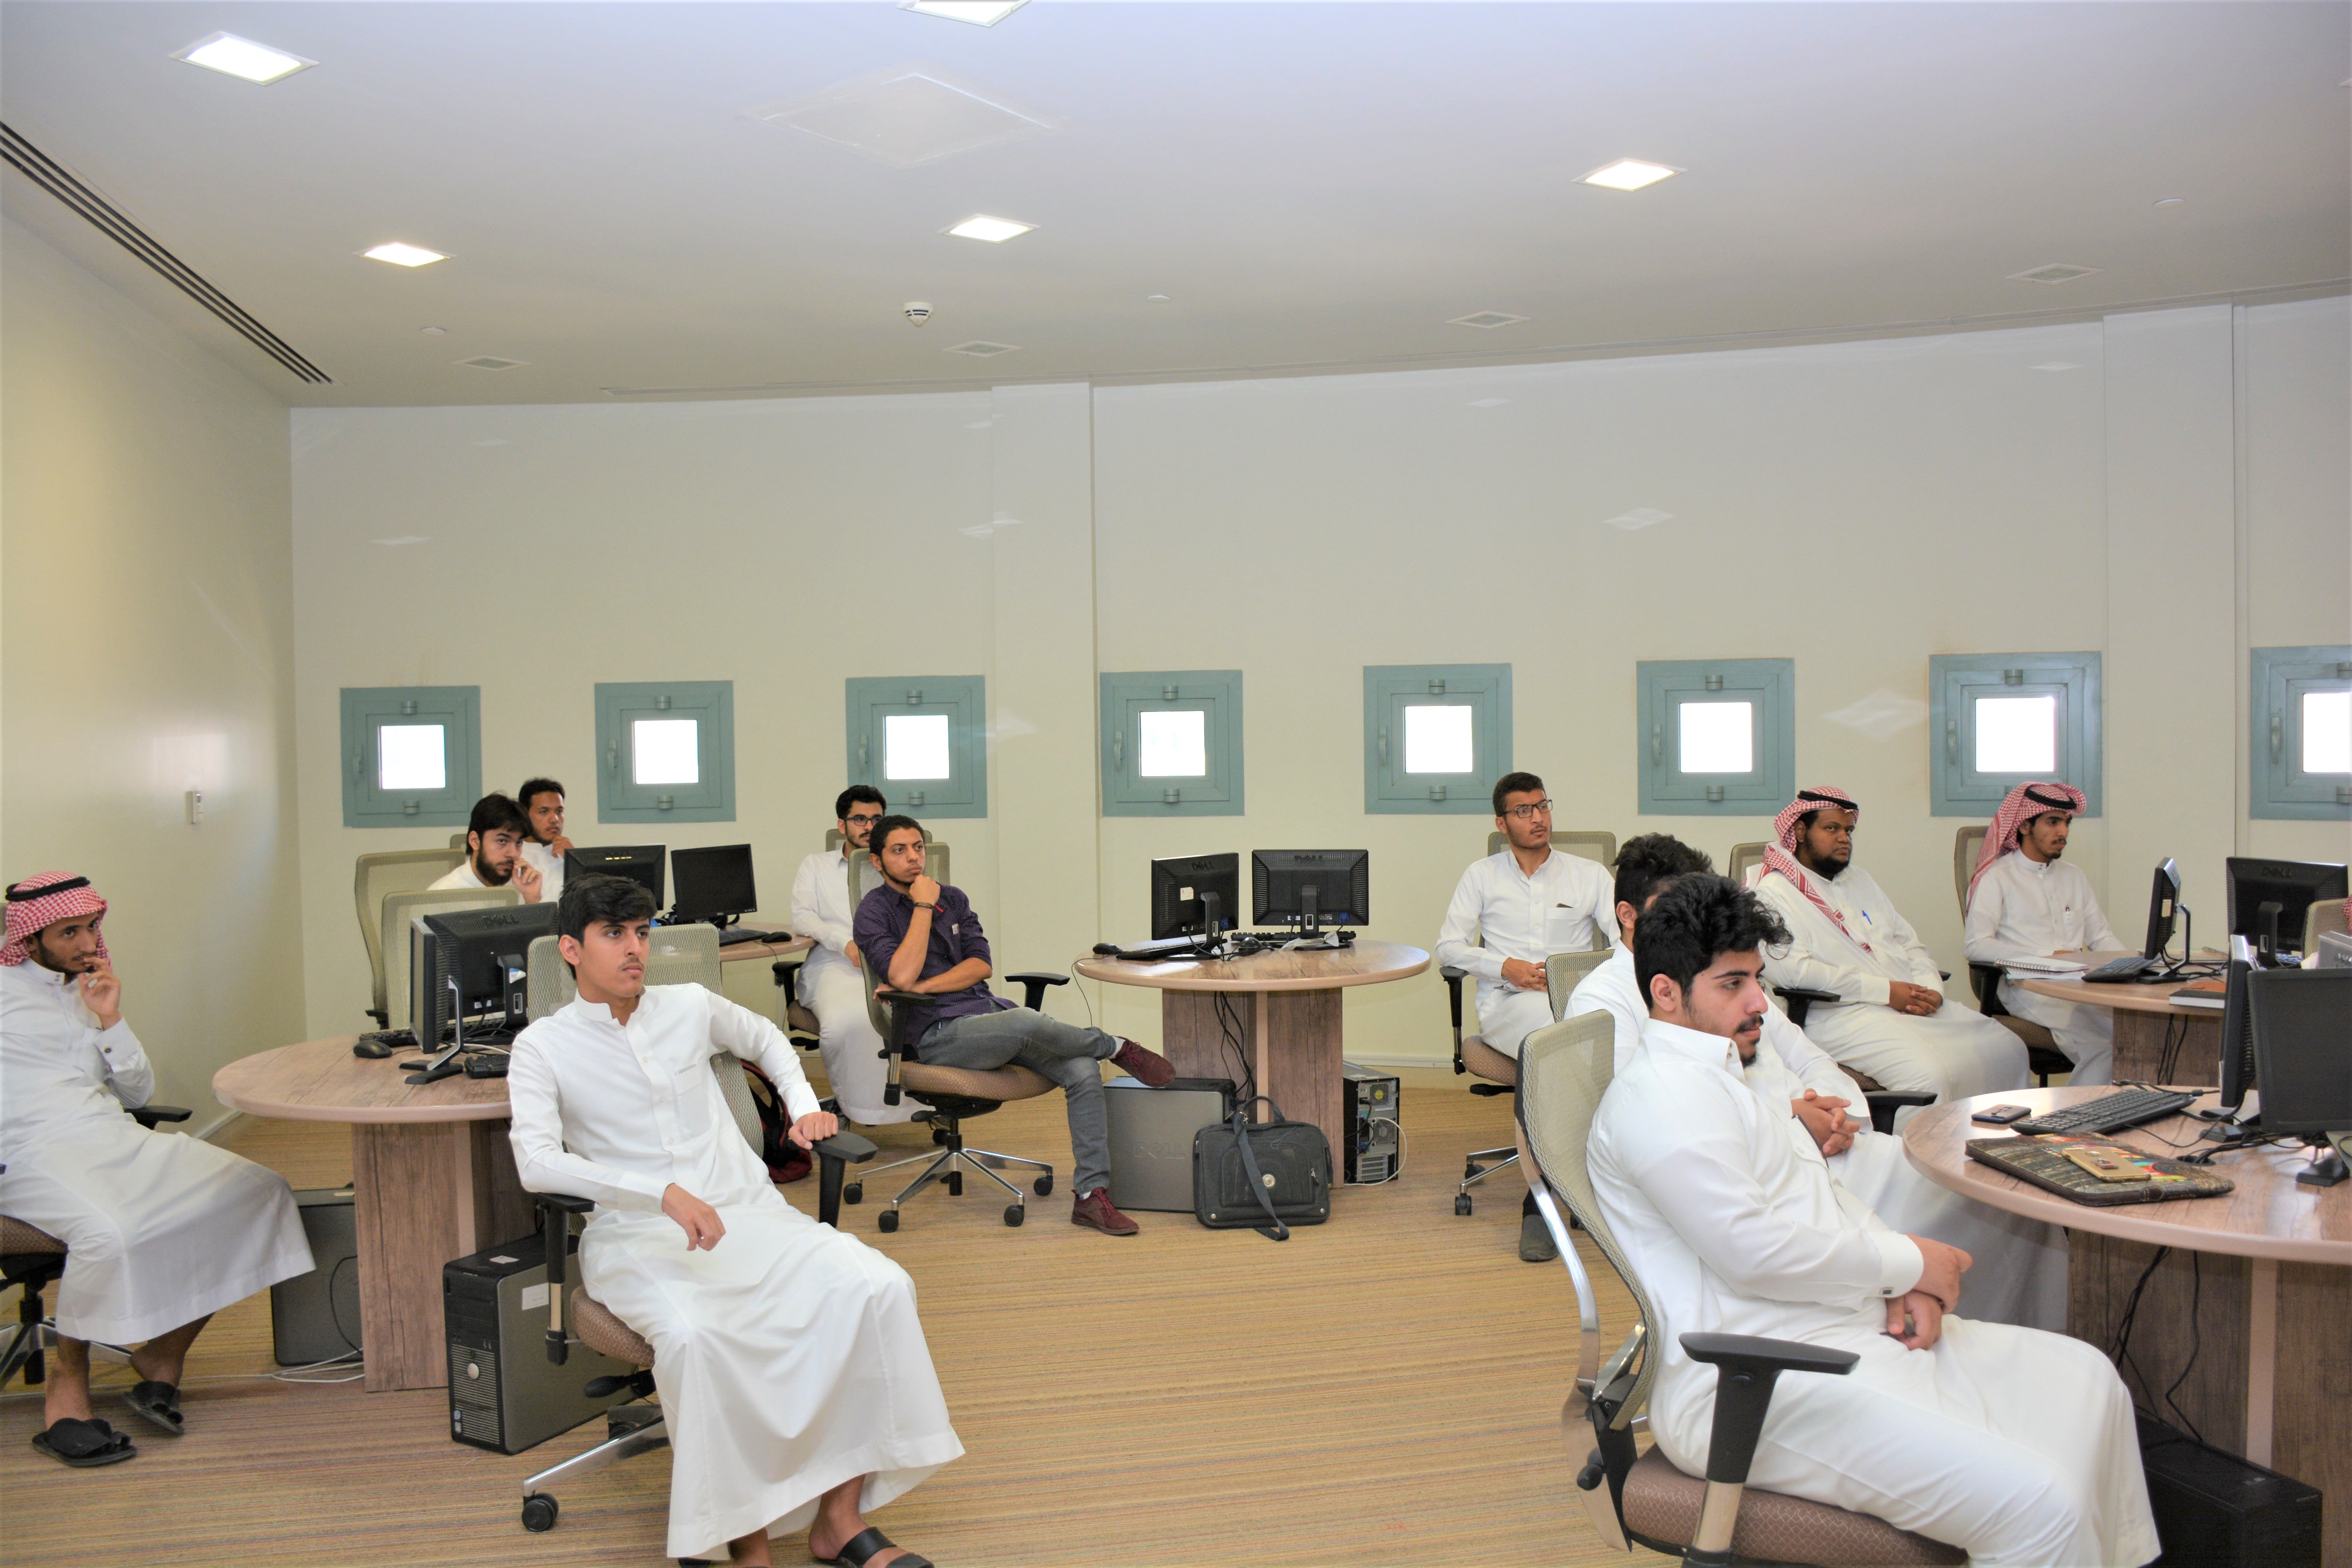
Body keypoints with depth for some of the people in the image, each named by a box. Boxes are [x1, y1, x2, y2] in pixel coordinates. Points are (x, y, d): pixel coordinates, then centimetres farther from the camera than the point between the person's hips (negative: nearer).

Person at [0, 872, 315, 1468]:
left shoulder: (89, 992, 22)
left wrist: (110, 1022, 5)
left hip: (117, 1139, 7)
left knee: (260, 1191, -14)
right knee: (106, 1233, -39)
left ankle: (164, 1354, -8)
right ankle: (68, 1380, -12)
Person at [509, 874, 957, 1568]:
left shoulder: (690, 1008, 11)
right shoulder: (542, 1047, 1)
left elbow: (767, 1038, 32)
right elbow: (536, 1163, -15)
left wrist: (805, 1107, 13)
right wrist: (664, 1192, -26)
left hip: (748, 1213, 4)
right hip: (638, 1238, -3)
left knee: (877, 1287, -22)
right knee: (693, 1335, -38)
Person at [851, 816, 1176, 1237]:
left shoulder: (953, 898, 17)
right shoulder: (874, 910, 2)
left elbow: (982, 965, 5)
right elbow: (902, 976, -16)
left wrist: (923, 987, -9)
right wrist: (924, 907, -11)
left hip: (991, 1012, 6)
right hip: (941, 1033, -6)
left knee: (1084, 1072, -17)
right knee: (1027, 1022, -36)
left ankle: (1091, 1195, -13)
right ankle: (1116, 1047, -8)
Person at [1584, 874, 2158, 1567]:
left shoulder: (1711, 1078, 19)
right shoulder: (1663, 1095, -16)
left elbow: (1817, 1193, 22)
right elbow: (1752, 1250, -22)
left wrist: (1899, 1282, 3)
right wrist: (1905, 1263, -8)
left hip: (1854, 1330, 11)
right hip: (1756, 1390, -11)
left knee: (2083, 1377, 12)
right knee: (2036, 1503, -20)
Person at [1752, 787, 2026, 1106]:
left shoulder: (1859, 879, 24)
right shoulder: (1774, 891, -4)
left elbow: (1909, 941, 23)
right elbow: (1792, 970, -16)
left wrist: (1930, 988, 0)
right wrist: (1884, 991, -15)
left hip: (1914, 1005, 8)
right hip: (1843, 1015, -8)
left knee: (2009, 1049, -2)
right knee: (1928, 1075, -30)